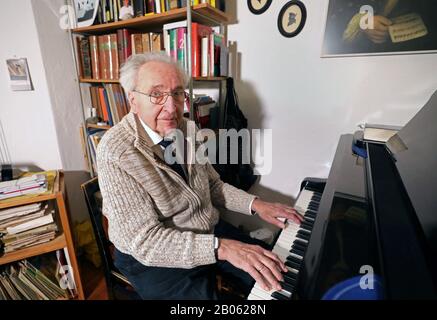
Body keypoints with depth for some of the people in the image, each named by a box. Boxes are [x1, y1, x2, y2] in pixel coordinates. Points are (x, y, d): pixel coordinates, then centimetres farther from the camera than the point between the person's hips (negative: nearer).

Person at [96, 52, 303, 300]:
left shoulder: (187, 129, -3)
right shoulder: (115, 153, -23)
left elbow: (212, 185, 6)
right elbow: (145, 240, -25)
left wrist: (255, 204, -7)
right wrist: (221, 247, -33)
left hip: (211, 230, 5)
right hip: (154, 258, -4)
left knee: (277, 276, 1)